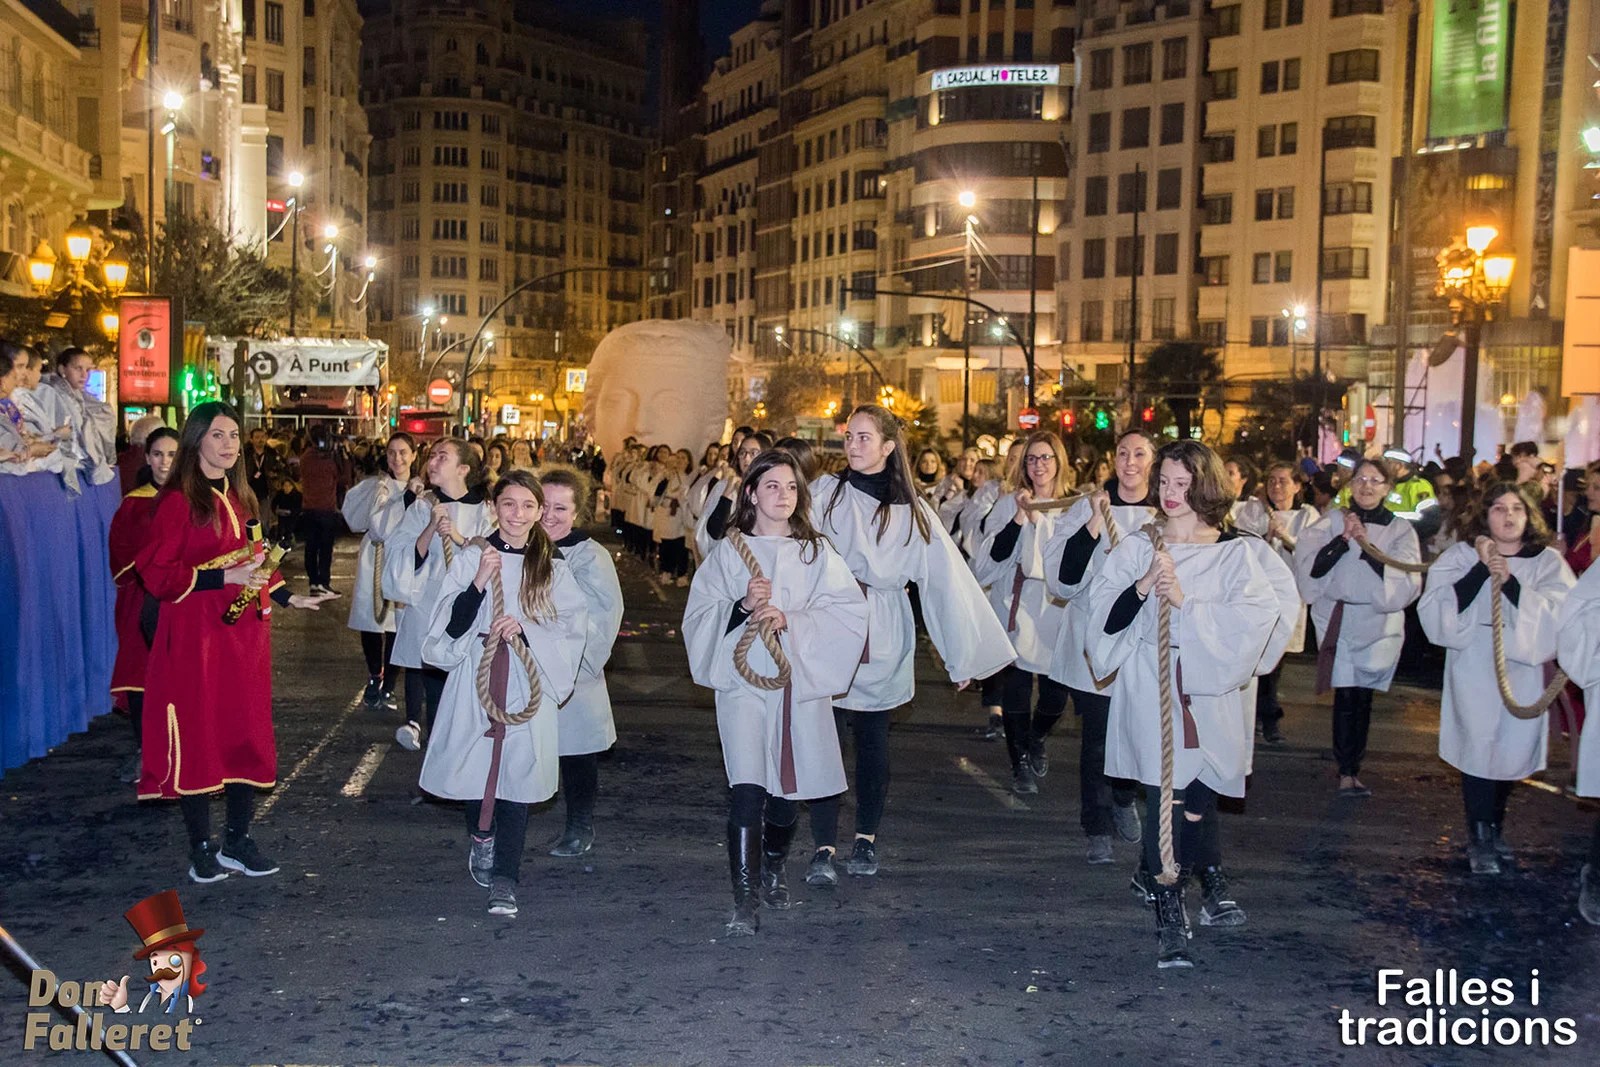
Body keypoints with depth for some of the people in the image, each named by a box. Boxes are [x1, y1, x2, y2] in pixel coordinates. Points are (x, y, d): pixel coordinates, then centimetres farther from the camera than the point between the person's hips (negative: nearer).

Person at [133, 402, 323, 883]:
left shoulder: (240, 498, 12)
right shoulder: (178, 500, -9)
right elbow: (156, 574, -13)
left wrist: (289, 597, 10)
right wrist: (224, 577, -21)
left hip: (244, 631, 7)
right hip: (195, 634, -7)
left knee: (247, 732, 8)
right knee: (197, 737, 0)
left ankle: (239, 840, 18)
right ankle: (201, 848, 11)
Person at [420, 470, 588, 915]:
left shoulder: (553, 566, 5)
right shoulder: (471, 557, 1)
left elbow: (573, 624, 2)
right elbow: (450, 627, -5)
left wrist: (525, 627, -13)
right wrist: (479, 582, -18)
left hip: (529, 683, 0)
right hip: (476, 677, 0)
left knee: (517, 774, -3)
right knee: (474, 763, 6)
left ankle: (505, 878, 5)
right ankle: (480, 836, 37)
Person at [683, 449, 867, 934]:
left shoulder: (816, 552, 7)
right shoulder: (728, 552, 5)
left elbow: (850, 610, -5)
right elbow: (699, 616, 0)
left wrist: (790, 618, -17)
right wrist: (742, 605, -18)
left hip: (800, 680, 2)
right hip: (743, 679, -2)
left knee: (786, 787, 13)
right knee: (748, 789, -14)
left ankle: (774, 871, 38)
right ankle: (745, 898, -9)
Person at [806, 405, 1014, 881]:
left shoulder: (912, 512, 2)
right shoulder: (824, 493, 0)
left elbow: (948, 581, 2)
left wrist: (964, 655, 1)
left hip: (881, 642, 1)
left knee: (873, 740, 8)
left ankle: (866, 838, 23)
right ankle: (824, 846, 2)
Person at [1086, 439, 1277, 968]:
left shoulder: (1234, 552, 3)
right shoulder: (1136, 548, 5)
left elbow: (1251, 619, -9)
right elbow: (1105, 620, -1)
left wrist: (1185, 600, -16)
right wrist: (1143, 586, -17)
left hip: (1208, 692, 0)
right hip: (1150, 692, 0)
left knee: (1198, 795, 5)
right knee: (1167, 799, -6)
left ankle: (1209, 879, 33)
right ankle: (1170, 915, 6)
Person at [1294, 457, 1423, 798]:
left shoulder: (1401, 530, 5)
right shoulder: (1331, 522, 3)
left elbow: (1406, 582, -7)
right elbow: (1309, 567, -7)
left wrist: (1367, 545, -15)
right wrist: (1343, 539, -17)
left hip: (1379, 622, 1)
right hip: (1337, 619, -1)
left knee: (1363, 696, 3)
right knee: (1346, 694, -8)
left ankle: (1352, 769, 14)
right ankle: (1347, 772, -4)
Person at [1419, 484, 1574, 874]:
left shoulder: (1548, 562, 3)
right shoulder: (1461, 556, 1)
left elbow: (1557, 613, -12)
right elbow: (1440, 608, -12)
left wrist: (1509, 580, -22)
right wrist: (1482, 569, -20)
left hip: (1523, 669, 2)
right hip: (1473, 668, -2)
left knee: (1512, 751, 7)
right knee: (1478, 750, -6)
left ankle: (1494, 826, 29)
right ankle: (1479, 838, 5)